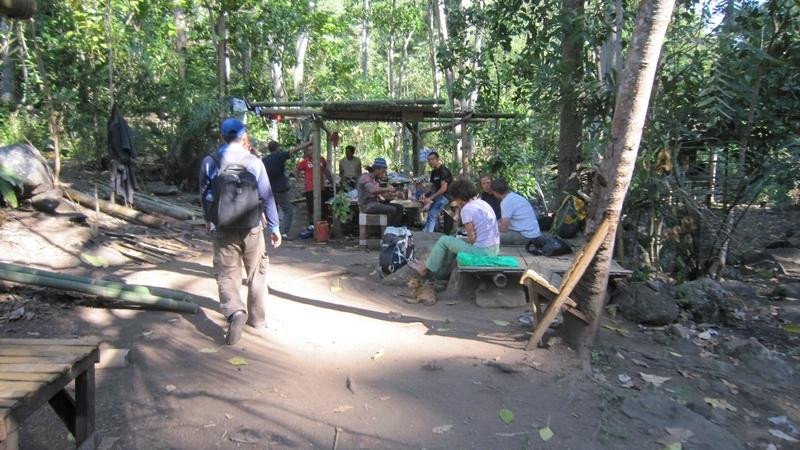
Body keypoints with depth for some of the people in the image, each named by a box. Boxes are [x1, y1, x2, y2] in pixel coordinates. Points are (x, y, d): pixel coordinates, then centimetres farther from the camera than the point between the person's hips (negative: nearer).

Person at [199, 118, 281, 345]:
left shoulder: (210, 162, -2)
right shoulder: (254, 162, -6)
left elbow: (205, 195, 9)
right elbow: (266, 197, -5)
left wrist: (208, 220, 26)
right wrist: (274, 227, 4)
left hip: (224, 228, 0)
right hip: (252, 228, 0)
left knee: (227, 275, 5)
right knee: (256, 273, 16)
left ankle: (235, 312, -21)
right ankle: (257, 317, 26)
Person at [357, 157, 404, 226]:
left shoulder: (375, 179, 15)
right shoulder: (365, 177, -14)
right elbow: (373, 190, -31)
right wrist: (387, 189, -22)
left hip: (375, 203, 9)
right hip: (367, 205, -9)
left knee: (399, 208, -1)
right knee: (392, 210, -23)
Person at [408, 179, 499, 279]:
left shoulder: (466, 209, -14)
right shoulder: (483, 203, 11)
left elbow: (472, 238, -15)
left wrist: (464, 241, 6)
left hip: (482, 251, -8)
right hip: (494, 249, 8)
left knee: (444, 240, 6)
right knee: (455, 242, 26)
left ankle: (425, 269, 20)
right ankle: (442, 271, 33)